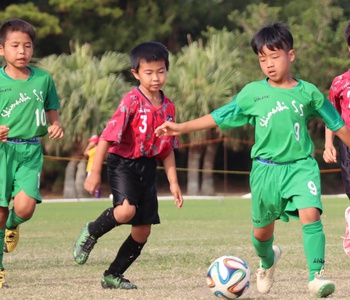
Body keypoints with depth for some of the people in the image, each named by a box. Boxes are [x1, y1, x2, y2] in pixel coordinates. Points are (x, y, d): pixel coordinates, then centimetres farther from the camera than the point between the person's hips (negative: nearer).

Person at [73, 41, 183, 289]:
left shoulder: (168, 107, 6)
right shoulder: (132, 102, -14)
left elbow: (167, 149, 15)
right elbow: (108, 137, -15)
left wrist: (173, 182, 11)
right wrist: (95, 172, -18)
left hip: (148, 168, 6)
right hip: (123, 163, -6)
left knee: (143, 230, 5)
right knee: (126, 210, -30)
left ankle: (113, 275, 19)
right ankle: (91, 233, 0)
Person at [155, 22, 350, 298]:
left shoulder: (308, 92, 1)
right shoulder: (252, 93, 2)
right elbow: (218, 117, 8)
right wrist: (181, 128, 4)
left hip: (301, 165, -1)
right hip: (266, 169, 2)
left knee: (311, 214, -25)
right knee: (263, 228, 13)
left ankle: (316, 277, -24)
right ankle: (267, 261, 47)